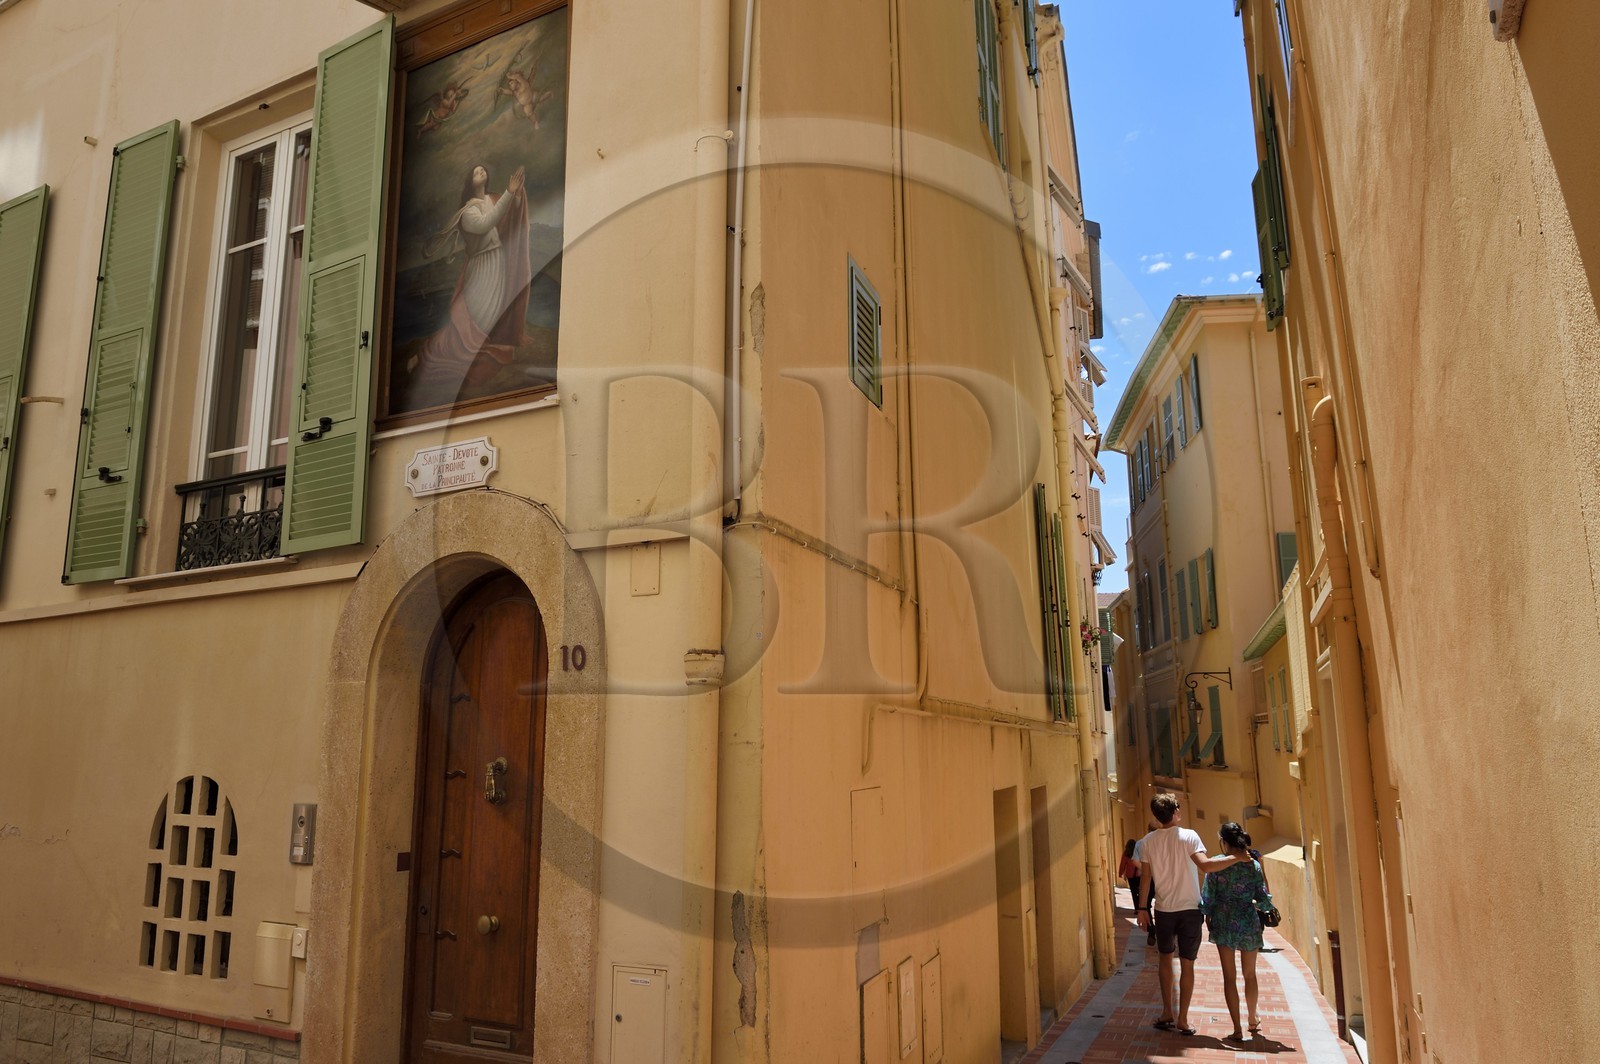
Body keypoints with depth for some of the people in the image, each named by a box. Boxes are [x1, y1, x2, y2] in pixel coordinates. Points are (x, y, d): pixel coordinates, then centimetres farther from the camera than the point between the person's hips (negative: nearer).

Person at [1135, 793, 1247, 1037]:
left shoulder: (1147, 842, -2)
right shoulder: (1188, 836, -11)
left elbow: (1145, 877, 1)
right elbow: (1205, 865, -25)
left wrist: (1143, 908, 8)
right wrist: (1236, 858, -19)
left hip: (1163, 910, 2)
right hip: (1189, 909, -2)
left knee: (1166, 959, 20)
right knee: (1187, 965, 7)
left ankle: (1167, 1013, 20)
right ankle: (1182, 1020, 8)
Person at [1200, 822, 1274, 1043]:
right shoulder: (1254, 865, -6)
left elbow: (1208, 894, -8)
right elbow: (1263, 899, -3)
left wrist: (1208, 915, 10)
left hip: (1224, 922, -2)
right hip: (1248, 923, 2)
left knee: (1229, 977, 6)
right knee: (1249, 975, 21)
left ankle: (1237, 1029, 4)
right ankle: (1253, 1021, 38)